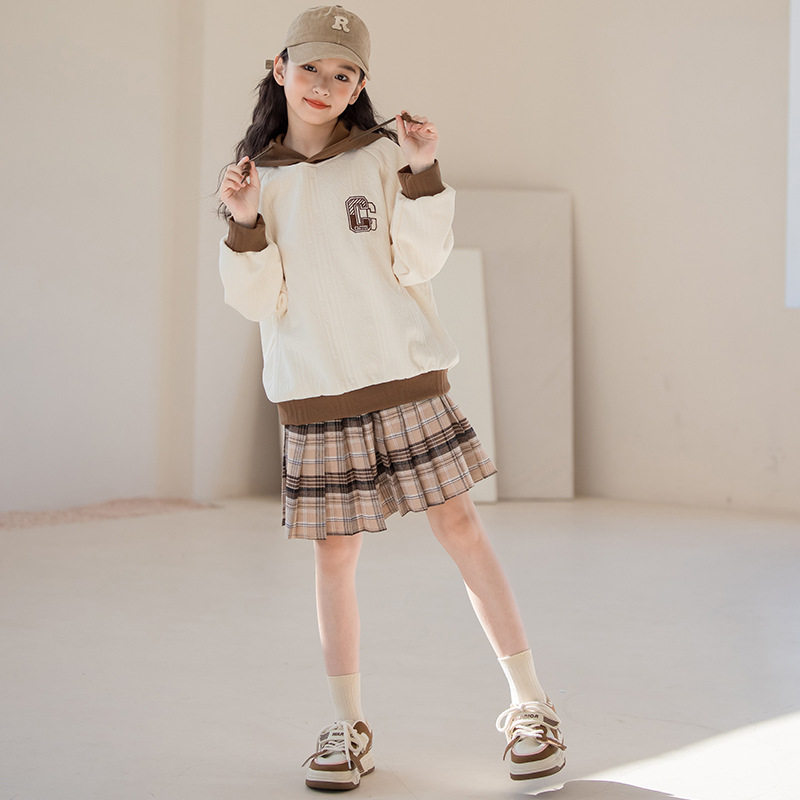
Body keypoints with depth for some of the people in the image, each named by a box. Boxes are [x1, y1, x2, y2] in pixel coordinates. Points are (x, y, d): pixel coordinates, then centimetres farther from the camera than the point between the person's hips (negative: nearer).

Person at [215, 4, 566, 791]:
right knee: (335, 552, 4)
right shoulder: (256, 177, 7)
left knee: (459, 524, -2)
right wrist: (246, 227, -13)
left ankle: (529, 705, 7)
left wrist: (420, 172, -14)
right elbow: (260, 302, 2)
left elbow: (419, 265, -5)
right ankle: (347, 725, 18)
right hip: (314, 390, 2)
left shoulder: (381, 157, 2)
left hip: (405, 373, -1)